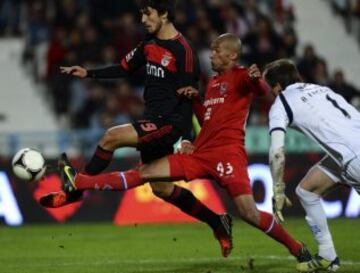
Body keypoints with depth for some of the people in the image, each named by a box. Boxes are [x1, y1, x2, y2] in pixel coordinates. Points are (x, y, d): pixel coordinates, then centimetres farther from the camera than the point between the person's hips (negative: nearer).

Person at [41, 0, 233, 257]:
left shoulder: (182, 51, -14)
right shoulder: (150, 44, 10)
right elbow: (125, 68, 21)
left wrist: (187, 138, -15)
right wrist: (88, 73, 9)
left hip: (169, 123, -9)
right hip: (152, 122, 9)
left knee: (111, 137, -23)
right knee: (161, 188, 12)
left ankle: (75, 190, -12)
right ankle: (217, 222, 23)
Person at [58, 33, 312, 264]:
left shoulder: (241, 76, -1)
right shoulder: (213, 81, 23)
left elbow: (261, 90, -24)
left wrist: (257, 80, -46)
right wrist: (196, 99, 12)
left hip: (228, 153, -8)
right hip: (201, 153, 8)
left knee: (249, 212, -19)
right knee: (145, 172, 4)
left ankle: (298, 249, -4)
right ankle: (80, 183, 3)